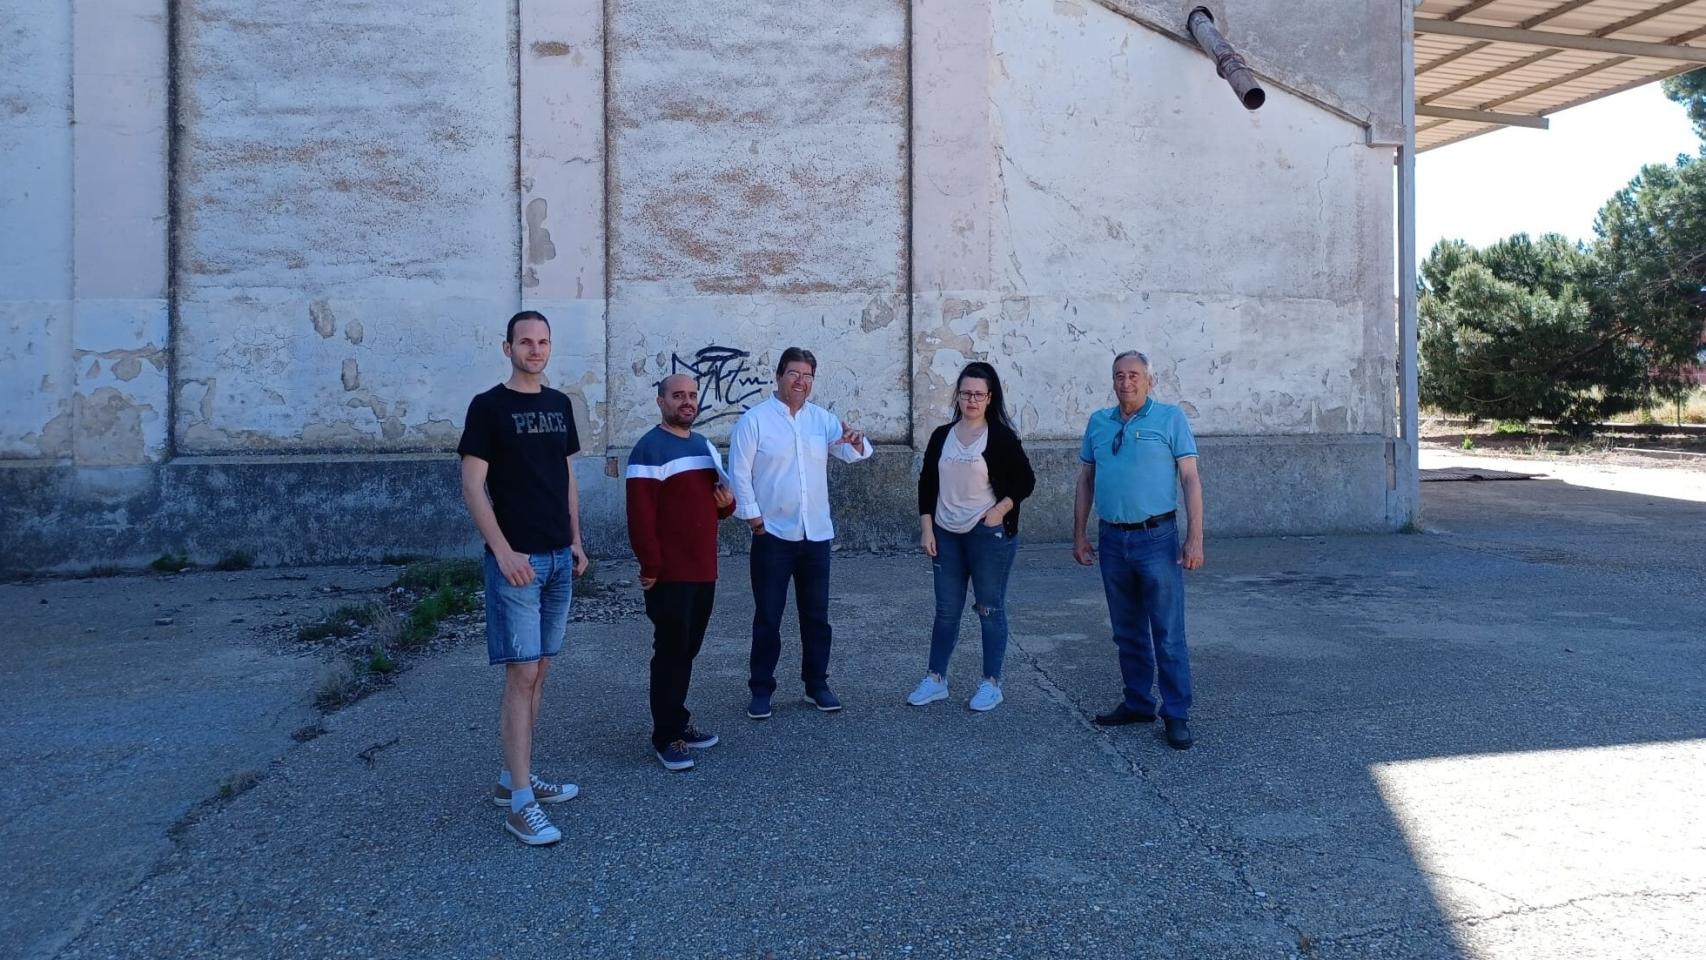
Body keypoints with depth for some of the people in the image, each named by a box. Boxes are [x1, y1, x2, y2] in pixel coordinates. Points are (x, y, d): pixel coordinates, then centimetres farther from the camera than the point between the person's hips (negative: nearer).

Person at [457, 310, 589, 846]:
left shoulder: (559, 405, 12)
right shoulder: (488, 407, -7)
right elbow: (472, 487, -11)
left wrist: (576, 541, 13)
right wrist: (503, 551, -18)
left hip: (558, 559, 7)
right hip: (516, 559, -7)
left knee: (538, 672, 12)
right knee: (521, 675, -7)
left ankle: (513, 778, 25)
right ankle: (520, 804, 0)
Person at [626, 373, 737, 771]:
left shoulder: (706, 447, 15)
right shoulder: (650, 449, -11)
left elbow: (716, 505, 23)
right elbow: (640, 515, -17)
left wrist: (727, 503, 0)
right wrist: (651, 566, -19)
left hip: (704, 571, 8)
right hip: (670, 574, -7)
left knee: (687, 650, 15)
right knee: (671, 653, -2)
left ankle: (678, 722, 27)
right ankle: (666, 737, 6)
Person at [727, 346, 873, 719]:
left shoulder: (823, 419, 7)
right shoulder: (754, 419, -5)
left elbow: (854, 454, -1)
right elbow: (739, 472, -7)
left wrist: (857, 442, -24)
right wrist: (752, 517, -11)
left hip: (817, 534, 4)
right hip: (773, 535, -4)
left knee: (816, 616, 12)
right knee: (768, 617, 5)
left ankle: (817, 684, 25)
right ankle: (762, 689, 16)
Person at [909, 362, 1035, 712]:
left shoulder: (1002, 437, -4)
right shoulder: (942, 436, 7)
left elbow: (1026, 481, -2)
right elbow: (927, 484, 10)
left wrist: (1001, 509, -13)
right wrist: (926, 528, 3)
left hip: (989, 535, -4)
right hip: (946, 535, 4)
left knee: (990, 609, 4)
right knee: (946, 610, 10)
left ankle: (991, 683, 14)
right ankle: (936, 679, 19)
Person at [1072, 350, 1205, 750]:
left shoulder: (1170, 418, -2)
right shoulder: (1098, 423, 11)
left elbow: (1190, 479, -6)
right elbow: (1085, 481, 16)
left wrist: (1195, 538, -13)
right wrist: (1079, 534, 12)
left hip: (1157, 539, -5)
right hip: (1112, 540, 5)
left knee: (1168, 634, -2)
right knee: (1127, 633, 13)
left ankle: (1177, 714, 7)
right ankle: (1137, 703, 25)